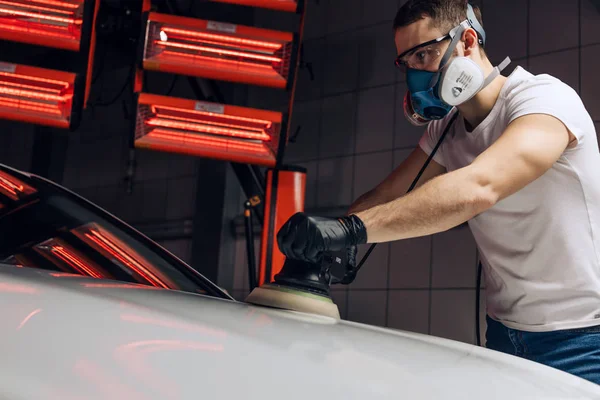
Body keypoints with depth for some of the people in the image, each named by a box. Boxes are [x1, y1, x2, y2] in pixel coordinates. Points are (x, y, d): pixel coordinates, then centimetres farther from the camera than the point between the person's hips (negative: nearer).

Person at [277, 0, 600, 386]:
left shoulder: (545, 98, -20)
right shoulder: (444, 130, 6)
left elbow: (477, 188, -36)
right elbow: (385, 196, 5)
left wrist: (351, 227, -44)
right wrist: (322, 238, -16)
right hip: (505, 330, 7)